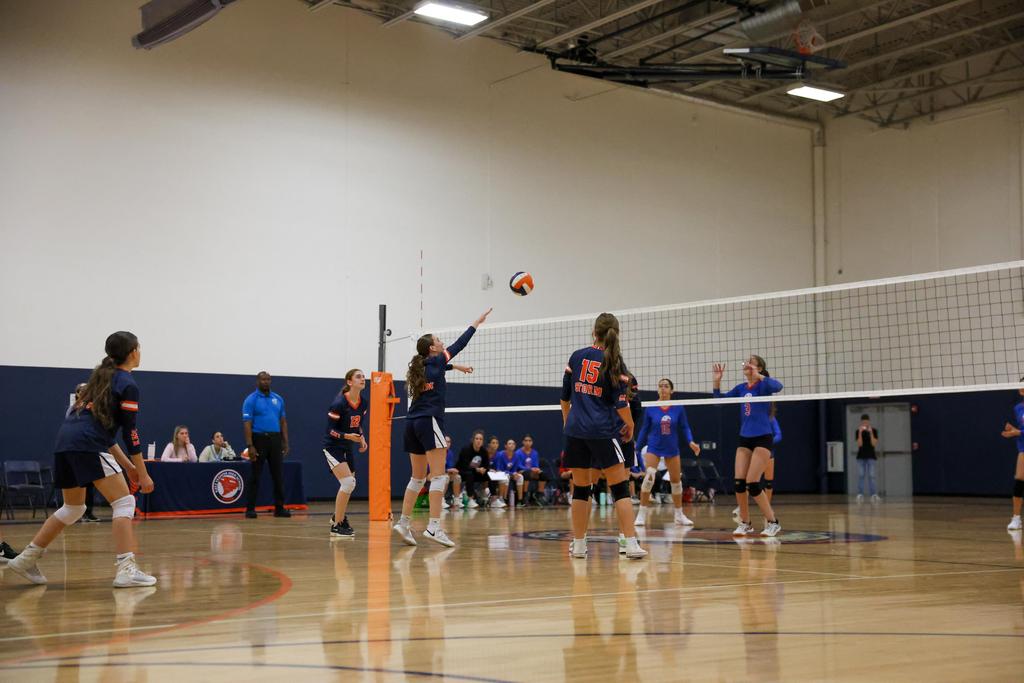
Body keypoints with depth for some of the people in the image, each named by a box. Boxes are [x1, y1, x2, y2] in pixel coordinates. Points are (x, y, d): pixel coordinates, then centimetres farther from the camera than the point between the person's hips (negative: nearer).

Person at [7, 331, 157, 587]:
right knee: (124, 502, -5)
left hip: (65, 441, 9)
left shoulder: (102, 377, 25)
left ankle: (26, 560, 21)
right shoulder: (128, 385, -1)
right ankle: (126, 570, -15)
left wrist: (127, 465, 25)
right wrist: (142, 474, -2)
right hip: (88, 445, -9)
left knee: (73, 508, 22)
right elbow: (129, 432, -6)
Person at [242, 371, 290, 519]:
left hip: (275, 440, 4)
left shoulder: (278, 399, 12)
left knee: (278, 475, 4)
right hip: (259, 439, -4)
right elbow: (247, 423, -9)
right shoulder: (251, 400, -3)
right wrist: (250, 446, -17)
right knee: (256, 476, 0)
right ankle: (250, 509, 7)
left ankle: (279, 508, 11)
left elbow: (283, 421, 14)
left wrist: (285, 442, 6)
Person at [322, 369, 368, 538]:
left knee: (349, 484, 16)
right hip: (332, 446, -8)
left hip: (348, 448, 8)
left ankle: (338, 516, 42)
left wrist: (362, 439, -2)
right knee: (348, 482, -20)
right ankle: (336, 526, -11)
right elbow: (330, 430, -18)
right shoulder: (338, 403, -22)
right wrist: (348, 436, -32)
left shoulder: (364, 403, -1)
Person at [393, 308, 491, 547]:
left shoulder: (420, 366, 18)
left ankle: (403, 523, 10)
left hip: (412, 423, 8)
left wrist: (455, 366, 54)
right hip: (429, 421, -8)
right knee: (439, 476, -10)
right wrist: (477, 322, 19)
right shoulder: (434, 362, 0)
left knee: (418, 477, 14)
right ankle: (434, 526, -18)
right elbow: (459, 344, 9)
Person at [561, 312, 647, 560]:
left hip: (575, 430, 4)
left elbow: (564, 396, 12)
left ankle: (579, 544, 15)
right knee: (620, 488, 0)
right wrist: (630, 425, 9)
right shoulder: (614, 363, -5)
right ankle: (631, 544, -8)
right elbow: (620, 403, -8)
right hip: (603, 431, -4)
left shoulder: (577, 356, 6)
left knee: (580, 488, 11)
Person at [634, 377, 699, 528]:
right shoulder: (650, 408, -5)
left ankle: (679, 515, 27)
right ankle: (642, 514, -13)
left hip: (672, 449, 2)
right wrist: (637, 448, 4)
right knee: (649, 476, -22)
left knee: (676, 481, 10)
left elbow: (684, 428, 1)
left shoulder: (678, 408, -4)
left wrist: (691, 442, -15)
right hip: (653, 448, -2)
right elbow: (644, 429, 3)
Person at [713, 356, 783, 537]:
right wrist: (716, 381, -5)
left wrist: (759, 376, -38)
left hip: (762, 439, -6)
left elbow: (777, 386, -29)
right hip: (744, 439, 6)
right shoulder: (741, 388, 9)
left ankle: (773, 522, 2)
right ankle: (745, 523, 13)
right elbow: (721, 399, 9)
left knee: (752, 483, -12)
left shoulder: (762, 385, -8)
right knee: (739, 483, -2)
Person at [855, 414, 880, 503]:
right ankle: (860, 495, -2)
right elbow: (859, 444, -10)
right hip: (861, 456, 1)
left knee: (871, 476, -6)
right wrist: (860, 433, -17)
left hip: (871, 456, -1)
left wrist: (871, 433, -18)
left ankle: (874, 495, -9)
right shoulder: (858, 431, 1)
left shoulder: (874, 431, -1)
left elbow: (874, 444, -10)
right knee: (861, 476, -2)